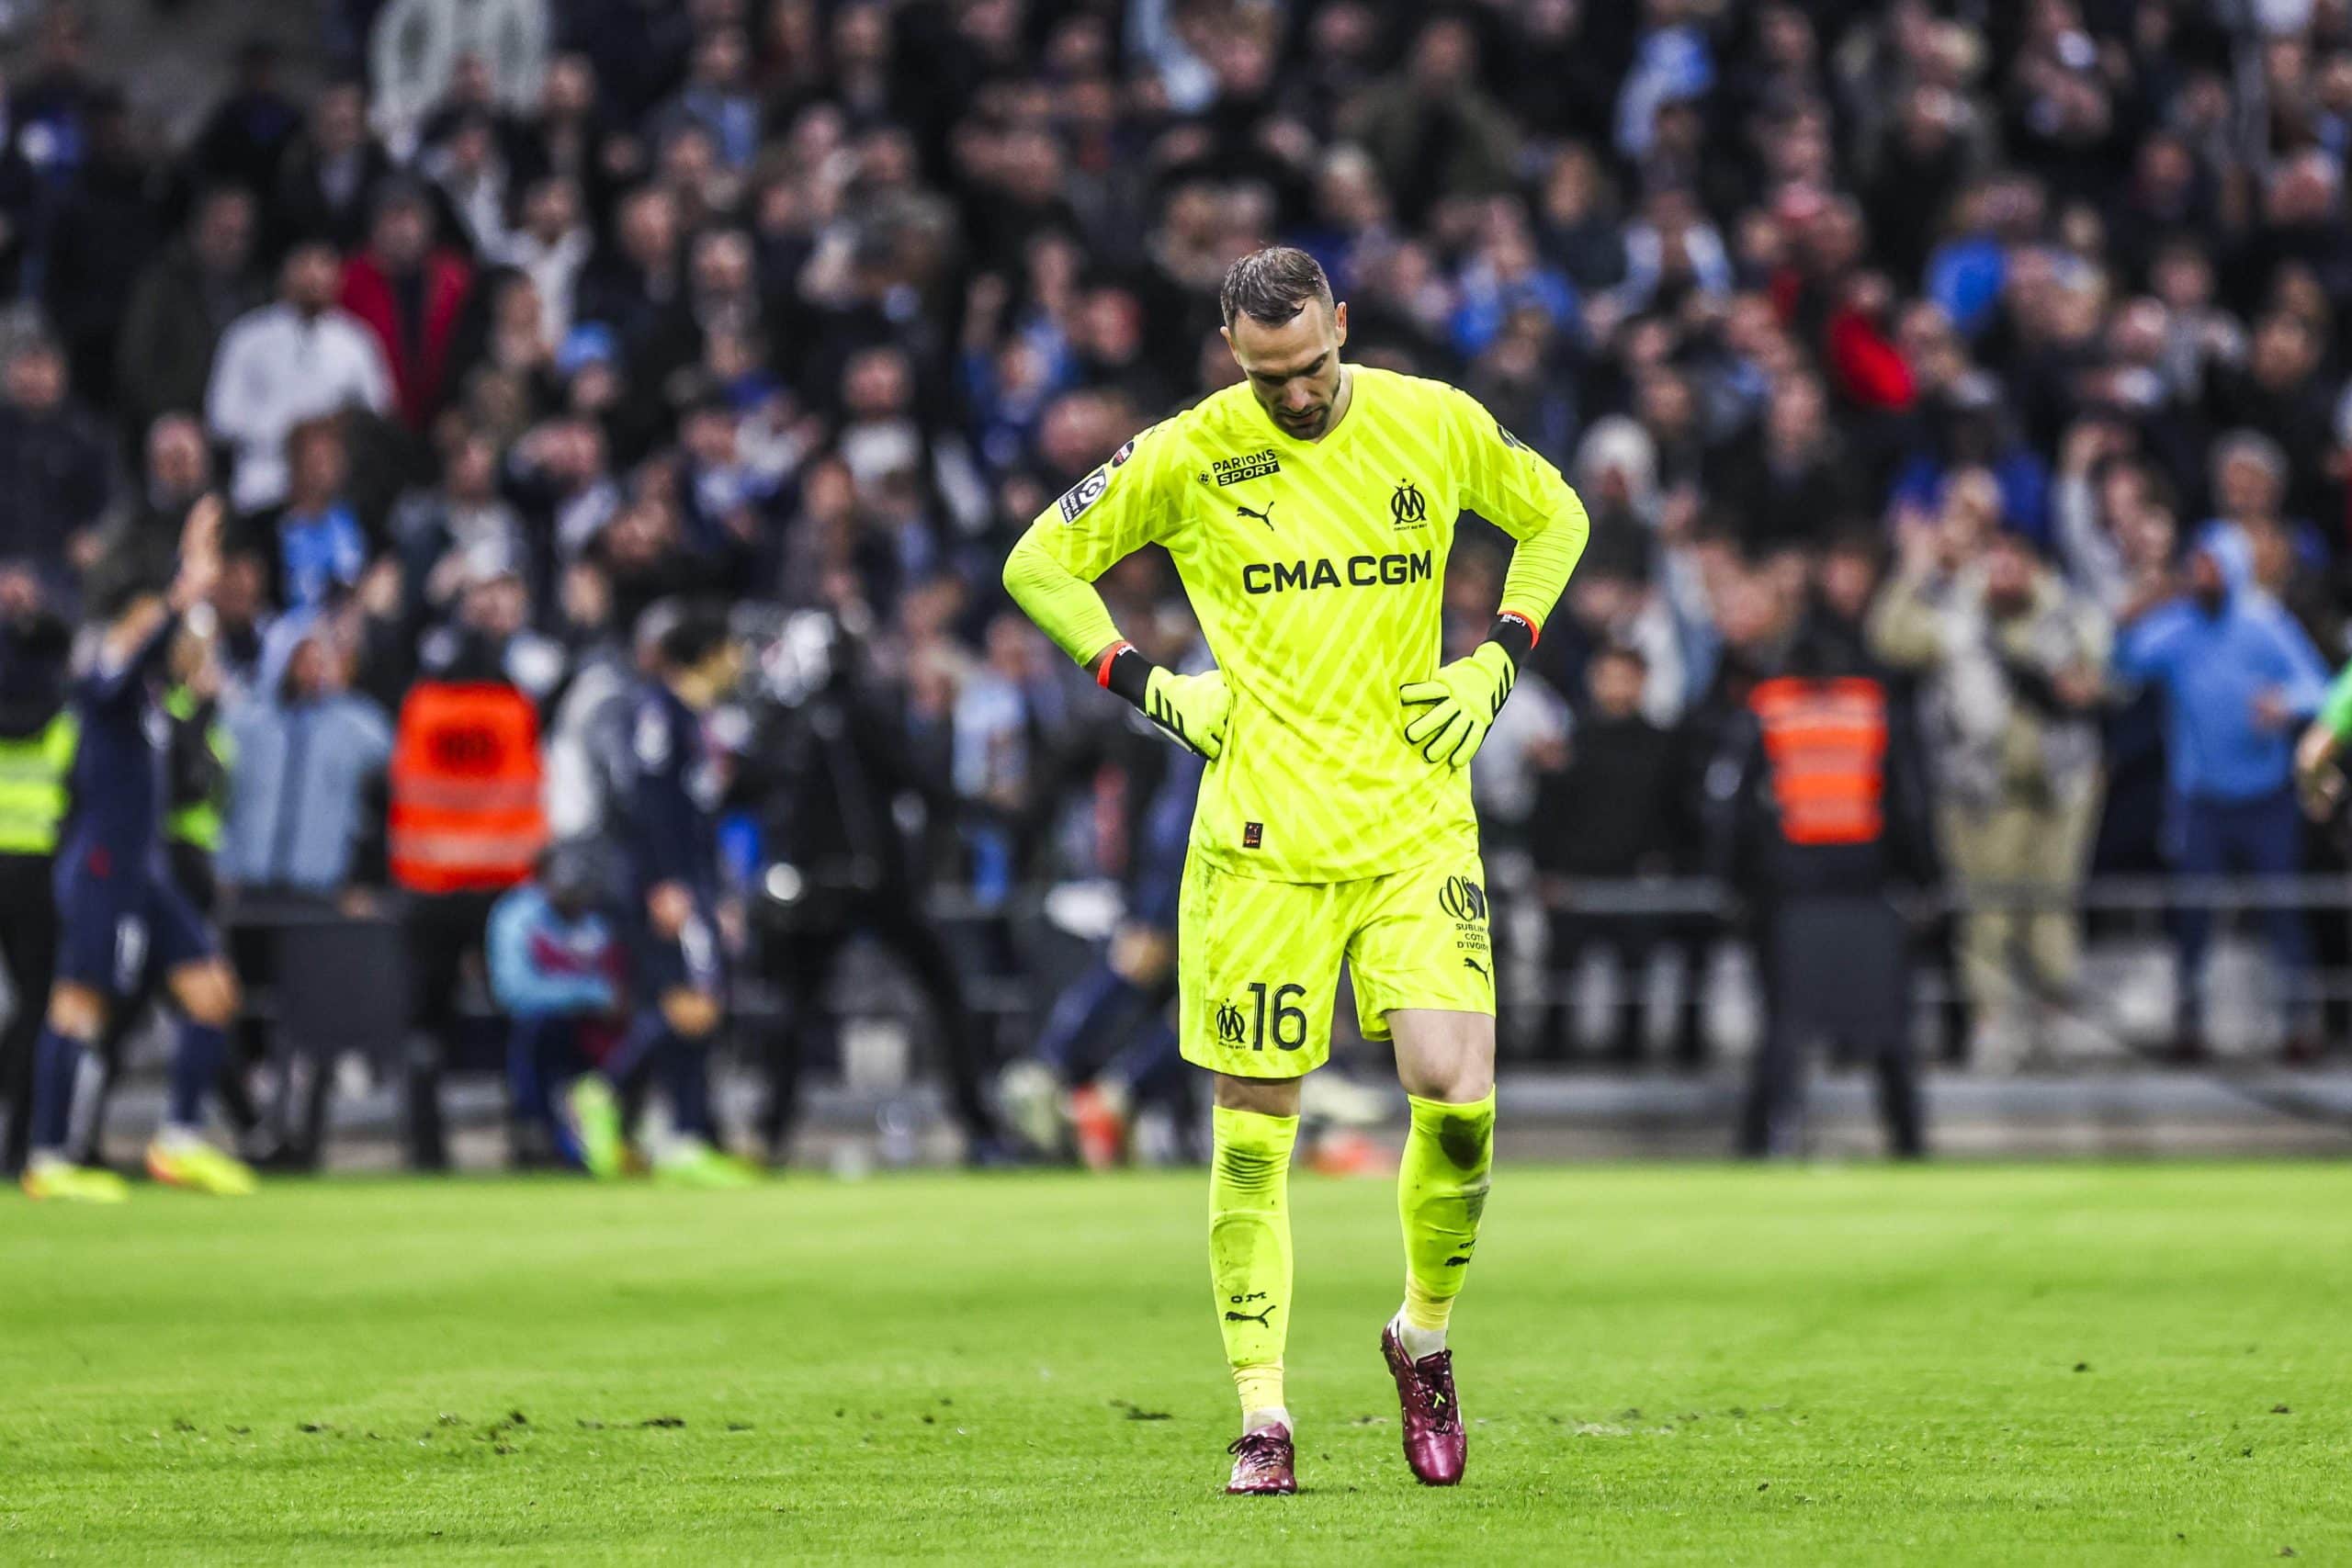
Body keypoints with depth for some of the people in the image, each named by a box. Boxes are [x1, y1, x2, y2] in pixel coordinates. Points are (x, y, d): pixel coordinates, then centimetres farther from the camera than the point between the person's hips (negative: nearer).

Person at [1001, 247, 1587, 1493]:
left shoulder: (1432, 424, 2)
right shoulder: (1188, 456, -2)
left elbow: (1554, 516, 21)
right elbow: (1038, 563, 10)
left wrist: (1498, 661, 7)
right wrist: (1148, 686, -1)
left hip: (1416, 826, 1)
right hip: (1263, 837, -1)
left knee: (1457, 1095, -13)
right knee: (1253, 1126, -1)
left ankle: (1425, 1334, 14)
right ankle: (1263, 1414, 10)